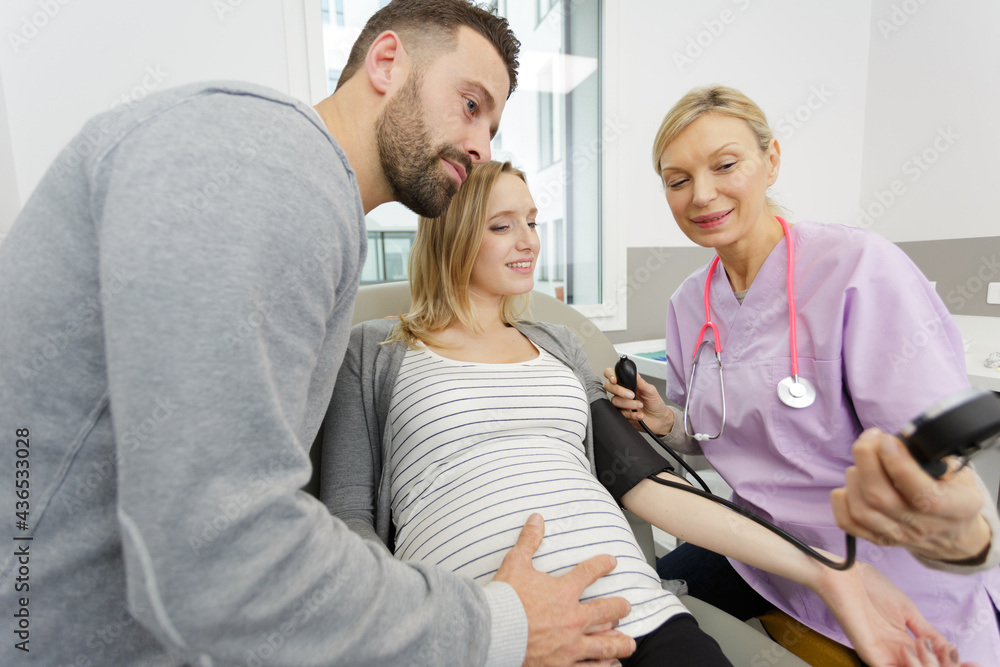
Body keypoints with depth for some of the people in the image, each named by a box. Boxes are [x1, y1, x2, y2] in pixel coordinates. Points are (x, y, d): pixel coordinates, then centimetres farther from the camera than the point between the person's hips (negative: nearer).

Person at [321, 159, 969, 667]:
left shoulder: (558, 343, 17)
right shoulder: (374, 350, 6)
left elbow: (644, 482, 11)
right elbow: (346, 515, 1)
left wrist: (827, 573, 5)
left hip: (639, 614, 5)